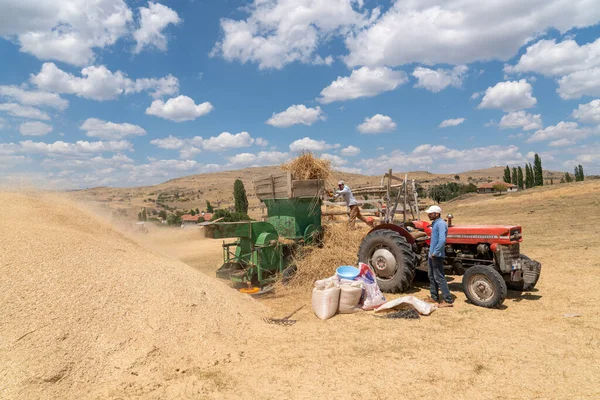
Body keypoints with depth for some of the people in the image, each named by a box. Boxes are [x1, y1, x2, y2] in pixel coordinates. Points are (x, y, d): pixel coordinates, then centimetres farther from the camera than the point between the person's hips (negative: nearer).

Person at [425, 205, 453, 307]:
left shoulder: (441, 224, -18)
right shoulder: (435, 223, 14)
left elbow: (442, 240, -29)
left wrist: (435, 253, -24)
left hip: (437, 256, -10)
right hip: (432, 255, 10)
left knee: (439, 278, -6)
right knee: (432, 276, 17)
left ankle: (448, 300, 0)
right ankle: (434, 297, 27)